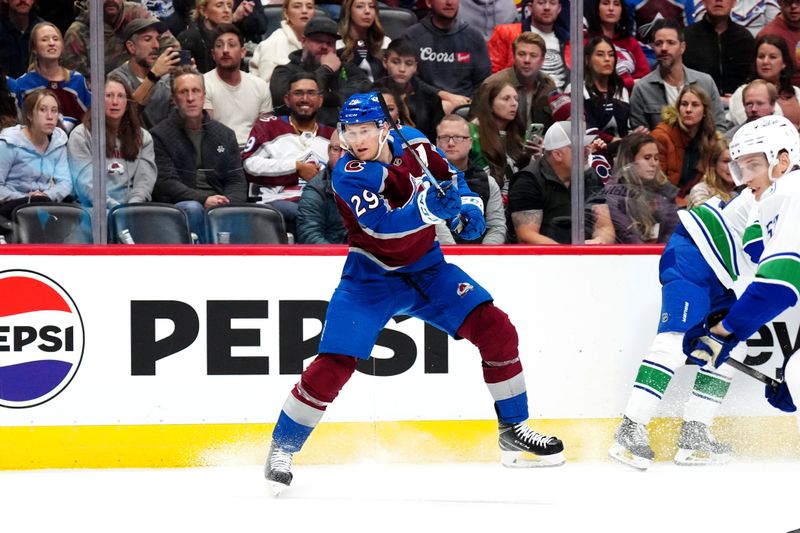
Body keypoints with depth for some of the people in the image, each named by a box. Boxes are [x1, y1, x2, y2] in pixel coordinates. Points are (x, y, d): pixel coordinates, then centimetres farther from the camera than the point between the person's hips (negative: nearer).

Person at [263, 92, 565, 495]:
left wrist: (468, 203, -2)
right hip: (372, 276, -4)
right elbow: (382, 224, -34)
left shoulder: (412, 144, -6)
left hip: (426, 266, 5)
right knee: (333, 364, -14)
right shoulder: (349, 174, -21)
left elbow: (447, 174, 15)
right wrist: (431, 207, -44)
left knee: (495, 329, -8)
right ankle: (282, 449, 4)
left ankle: (514, 432, 5)